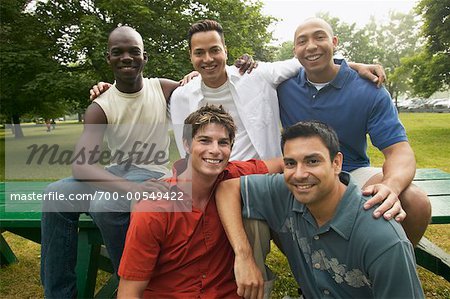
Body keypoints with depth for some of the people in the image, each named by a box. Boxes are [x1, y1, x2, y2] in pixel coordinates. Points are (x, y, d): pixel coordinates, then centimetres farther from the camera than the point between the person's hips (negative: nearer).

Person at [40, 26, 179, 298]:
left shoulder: (164, 89, -4)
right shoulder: (100, 108, -6)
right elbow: (81, 165, -18)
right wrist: (128, 186, -37)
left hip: (154, 173, -3)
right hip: (115, 174, 3)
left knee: (105, 204, -32)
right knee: (56, 195, -21)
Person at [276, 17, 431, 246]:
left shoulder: (370, 91, -9)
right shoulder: (284, 85, -1)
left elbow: (399, 151, -14)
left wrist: (391, 186, -37)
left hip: (353, 172, 0)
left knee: (416, 203, -25)